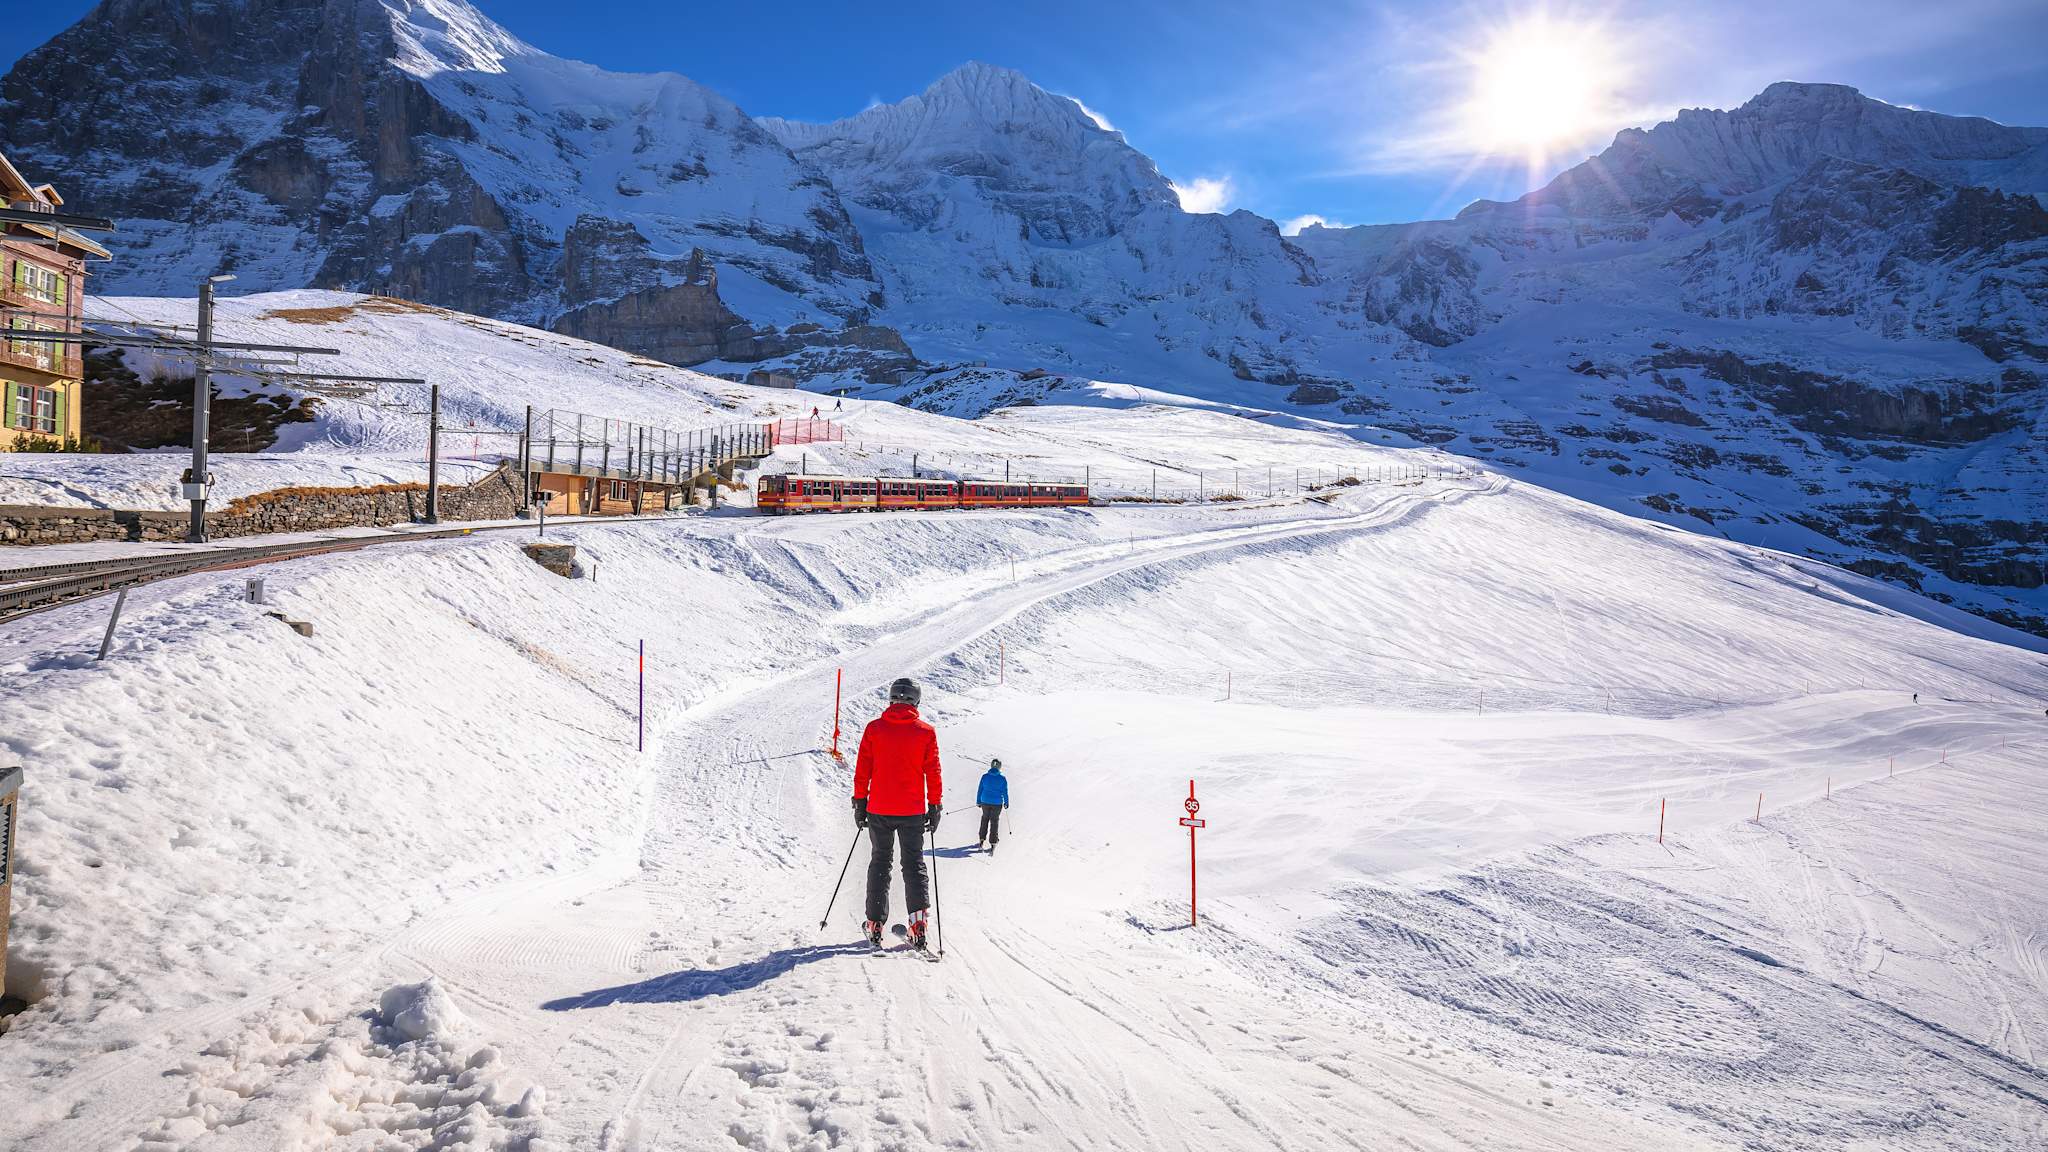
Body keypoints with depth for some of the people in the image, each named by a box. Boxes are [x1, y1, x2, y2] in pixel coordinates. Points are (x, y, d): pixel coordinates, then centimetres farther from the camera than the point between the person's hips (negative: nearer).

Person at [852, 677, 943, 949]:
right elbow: (933, 773, -1)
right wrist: (935, 808, 6)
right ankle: (918, 920, -5)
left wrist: (860, 803, 9)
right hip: (913, 812, -1)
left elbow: (862, 770, 1)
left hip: (879, 809, 1)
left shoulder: (874, 728, -1)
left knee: (880, 862, 13)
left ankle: (875, 924, 12)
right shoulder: (926, 732, -3)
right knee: (914, 863, 9)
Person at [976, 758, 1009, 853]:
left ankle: (981, 841, 25)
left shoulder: (985, 776, -7)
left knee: (985, 819, 22)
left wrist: (978, 801, 13)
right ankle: (992, 846, 4)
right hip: (997, 803, -1)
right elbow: (1005, 792, -3)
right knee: (994, 822, 8)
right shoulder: (1003, 779, -10)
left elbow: (979, 790, 0)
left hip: (985, 802, 1)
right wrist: (1006, 803, 11)